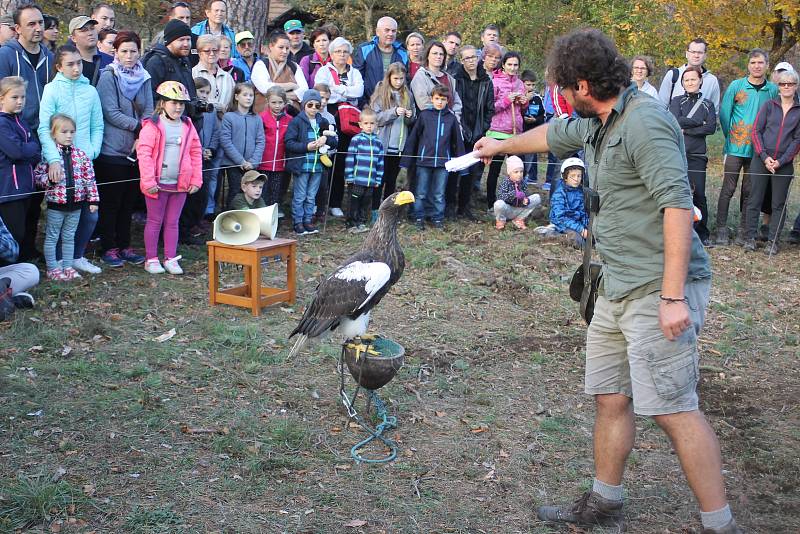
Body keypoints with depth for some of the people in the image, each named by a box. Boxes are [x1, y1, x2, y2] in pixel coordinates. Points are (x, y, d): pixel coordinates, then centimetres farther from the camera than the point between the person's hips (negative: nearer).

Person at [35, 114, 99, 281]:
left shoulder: (81, 154, 1)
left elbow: (90, 179, 4)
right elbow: (38, 176, -6)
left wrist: (93, 199, 1)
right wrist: (50, 179, -24)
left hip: (76, 203, 3)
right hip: (56, 204, -3)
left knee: (69, 237, 14)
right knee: (52, 237, 8)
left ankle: (68, 267, 24)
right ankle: (52, 269, 17)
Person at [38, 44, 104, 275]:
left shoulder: (90, 91, 6)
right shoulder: (52, 89, -5)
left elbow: (97, 127, 10)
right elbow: (44, 128, -12)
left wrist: (92, 152, -5)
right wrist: (53, 160, -22)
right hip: (60, 163, -4)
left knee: (90, 213, 7)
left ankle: (77, 256, 24)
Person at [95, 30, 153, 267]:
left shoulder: (143, 78, 10)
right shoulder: (108, 77, -6)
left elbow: (149, 111, 5)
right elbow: (111, 112, -12)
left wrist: (143, 137, -11)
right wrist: (138, 126, -15)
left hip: (137, 150, 5)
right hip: (112, 150, -5)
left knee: (129, 202, 11)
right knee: (110, 202, 2)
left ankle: (124, 246, 22)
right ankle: (108, 248, 12)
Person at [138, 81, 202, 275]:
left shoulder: (187, 126, 6)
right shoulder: (152, 125, -9)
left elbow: (196, 153, 10)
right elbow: (144, 153, -13)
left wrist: (196, 179, 4)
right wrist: (149, 181, -17)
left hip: (181, 184, 4)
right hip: (158, 184, -4)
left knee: (172, 222, 12)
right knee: (155, 221, 7)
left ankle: (171, 259, 20)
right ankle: (151, 259, 15)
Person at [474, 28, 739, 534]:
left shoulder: (645, 121, -15)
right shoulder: (595, 126, 15)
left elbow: (677, 206, -22)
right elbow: (552, 134, 36)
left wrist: (674, 297, -25)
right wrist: (501, 146, 54)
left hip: (659, 290, -9)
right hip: (617, 288, 10)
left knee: (672, 408, -10)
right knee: (610, 397, 14)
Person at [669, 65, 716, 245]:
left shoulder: (707, 104, 12)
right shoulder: (677, 101, 9)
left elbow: (711, 128, -3)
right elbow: (676, 122, -9)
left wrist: (686, 130, -7)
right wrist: (699, 123, -6)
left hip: (697, 155, 1)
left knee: (699, 193, -3)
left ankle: (702, 234, 7)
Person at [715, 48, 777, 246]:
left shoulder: (773, 90, 4)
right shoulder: (736, 86, -2)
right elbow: (724, 114, 2)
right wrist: (731, 136, 5)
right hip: (735, 148, -2)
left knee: (750, 191, 8)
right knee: (728, 189, -2)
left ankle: (743, 230, 16)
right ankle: (722, 230, 4)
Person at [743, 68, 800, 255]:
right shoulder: (769, 105, 5)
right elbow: (756, 131, 2)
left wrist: (781, 161, -8)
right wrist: (764, 157, -8)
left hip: (784, 164, 0)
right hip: (761, 160, 0)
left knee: (779, 204, 3)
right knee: (755, 199, 1)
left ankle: (773, 241, 9)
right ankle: (750, 237, 9)